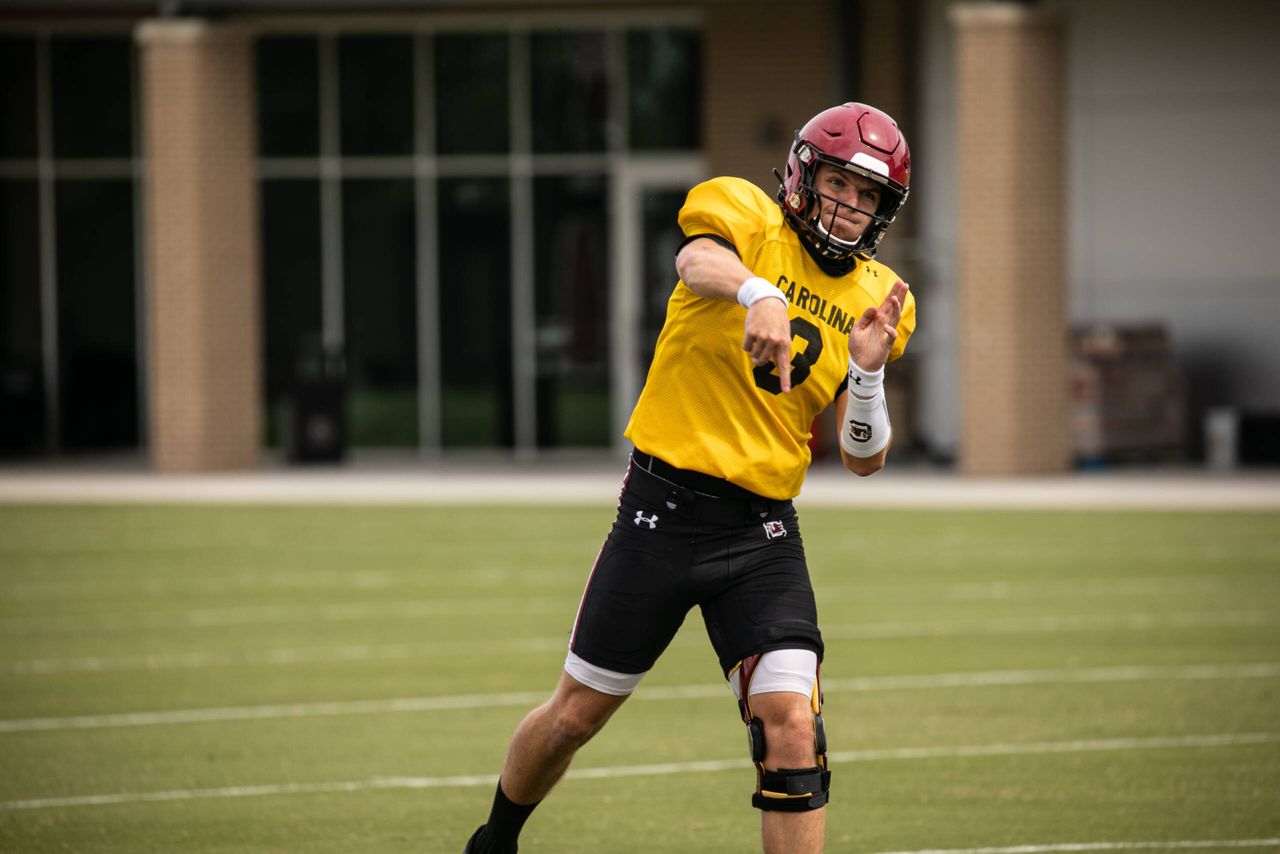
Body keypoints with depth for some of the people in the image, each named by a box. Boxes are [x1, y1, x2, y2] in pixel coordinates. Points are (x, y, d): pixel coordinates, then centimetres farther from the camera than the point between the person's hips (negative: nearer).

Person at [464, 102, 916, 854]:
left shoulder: (876, 301, 7)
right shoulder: (747, 214, -5)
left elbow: (864, 460, 5)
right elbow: (698, 261, -31)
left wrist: (868, 373, -14)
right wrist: (758, 293, -53)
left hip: (763, 534, 2)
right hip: (661, 510, -2)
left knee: (791, 726, -16)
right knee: (577, 714, 12)